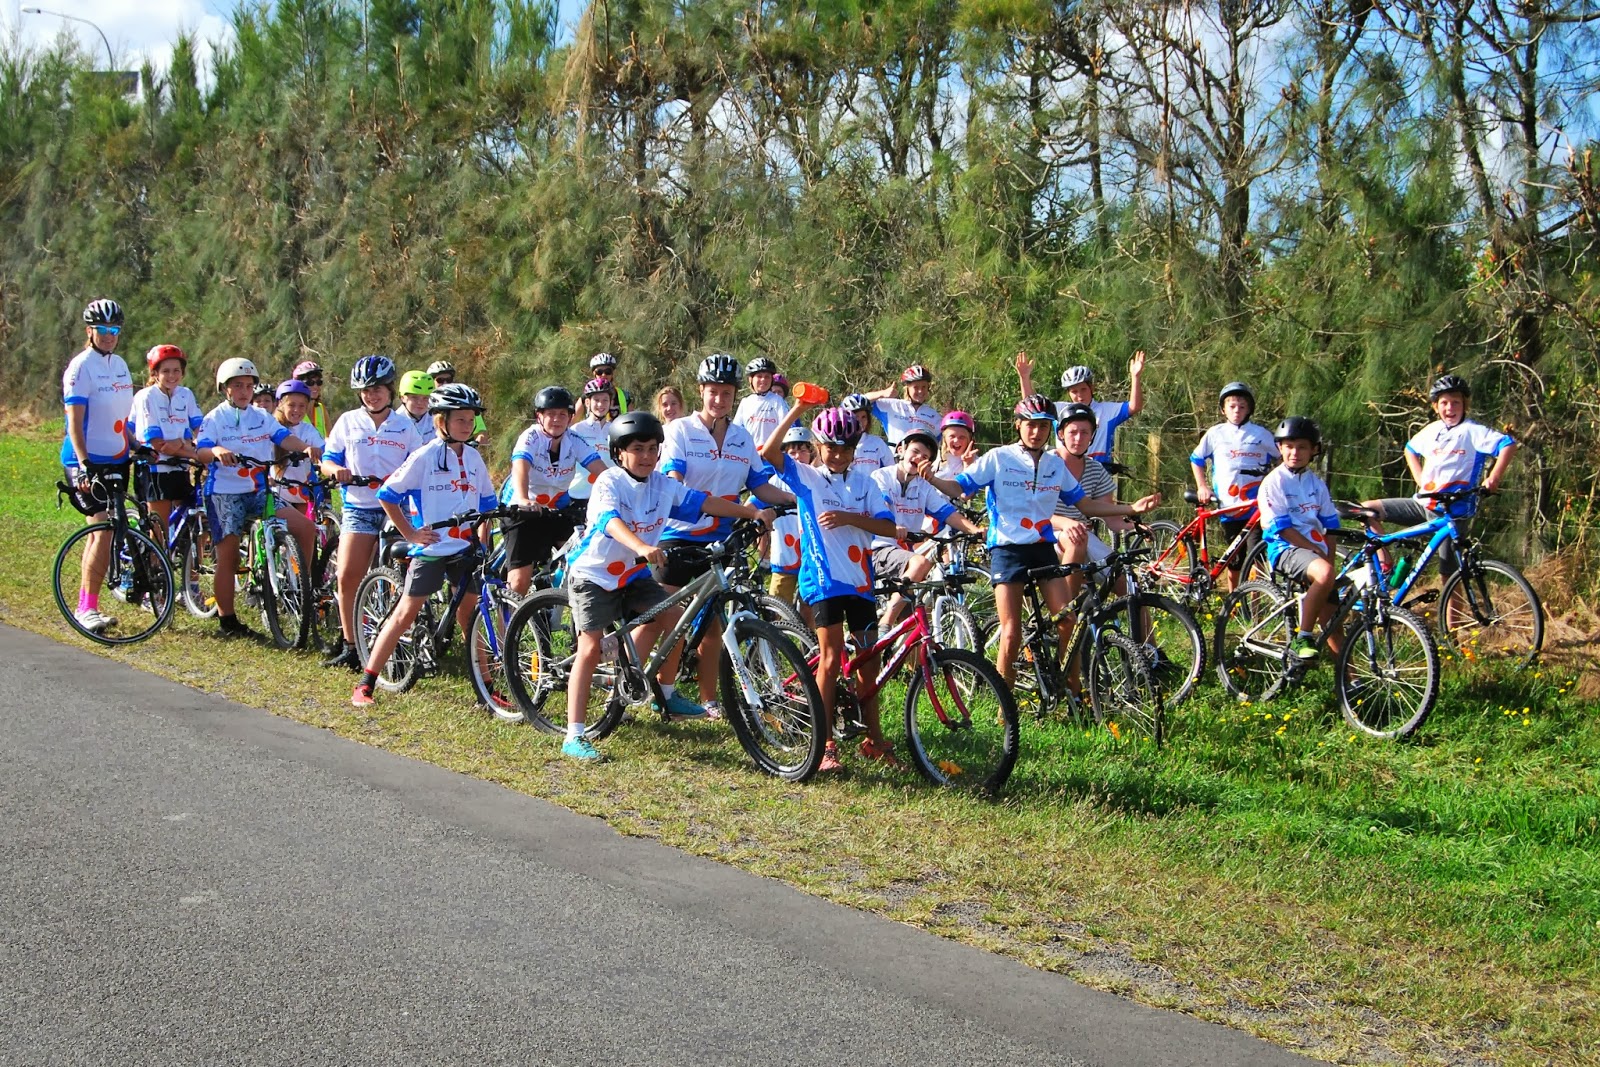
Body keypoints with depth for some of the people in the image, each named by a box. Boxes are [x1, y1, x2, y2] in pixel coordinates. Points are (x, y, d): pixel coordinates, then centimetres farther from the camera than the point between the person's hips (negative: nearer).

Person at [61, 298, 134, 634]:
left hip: (116, 461, 8)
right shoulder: (80, 367, -11)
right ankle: (87, 607, -11)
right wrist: (84, 464, -27)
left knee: (101, 533, 11)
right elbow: (75, 421, -18)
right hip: (87, 462, -8)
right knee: (104, 532, -16)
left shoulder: (120, 365, 13)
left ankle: (87, 603, 19)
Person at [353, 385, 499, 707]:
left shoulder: (473, 458, 8)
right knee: (406, 612, -5)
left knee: (470, 612, 6)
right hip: (431, 547, -5)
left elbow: (486, 502, 20)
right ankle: (365, 684, 0)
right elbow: (387, 495, -6)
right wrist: (411, 534, -7)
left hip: (464, 547, 5)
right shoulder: (424, 456, -8)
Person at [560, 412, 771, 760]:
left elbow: (703, 502, -3)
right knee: (590, 648, -12)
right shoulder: (609, 482, -21)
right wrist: (642, 547, -57)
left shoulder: (663, 484, -3)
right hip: (592, 574, -6)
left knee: (672, 616, -7)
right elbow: (611, 521, -39)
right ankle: (573, 737, -11)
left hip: (631, 574, 6)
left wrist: (752, 512, -11)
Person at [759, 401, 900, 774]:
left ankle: (874, 739, 21)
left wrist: (849, 518, -16)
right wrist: (796, 411, -23)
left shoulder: (864, 484, 9)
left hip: (859, 580, 4)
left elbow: (888, 526, -1)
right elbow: (769, 452, -15)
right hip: (823, 579, -4)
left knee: (868, 659, 8)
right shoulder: (806, 478, 1)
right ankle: (826, 744, -3)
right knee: (831, 658, -8)